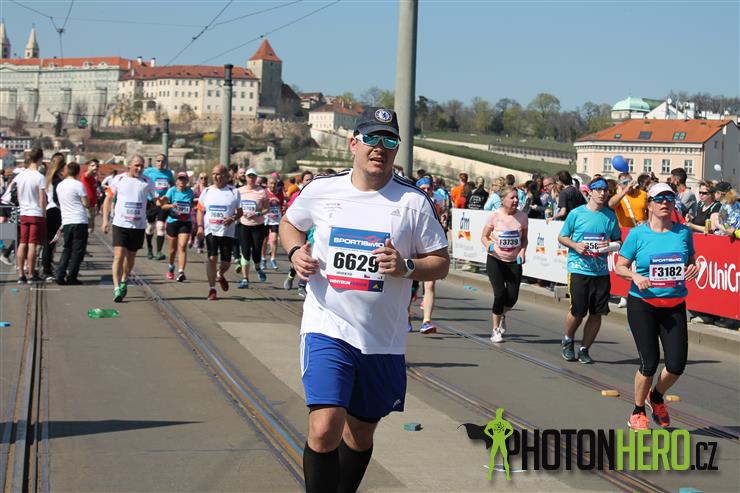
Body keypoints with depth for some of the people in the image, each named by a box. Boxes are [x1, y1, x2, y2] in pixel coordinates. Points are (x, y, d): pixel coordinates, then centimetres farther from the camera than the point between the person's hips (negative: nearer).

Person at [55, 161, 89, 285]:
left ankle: (60, 275, 2)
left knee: (67, 250, 13)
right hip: (79, 221, -6)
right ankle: (71, 277, -1)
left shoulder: (60, 186, 11)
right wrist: (88, 205, 12)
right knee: (78, 251, 1)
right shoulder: (79, 185, -9)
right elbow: (86, 204, -9)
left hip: (66, 221, 6)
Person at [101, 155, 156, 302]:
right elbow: (108, 199, 7)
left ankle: (124, 281, 37)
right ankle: (117, 288, -16)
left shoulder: (147, 182, 3)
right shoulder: (119, 179, 1)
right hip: (120, 224, -2)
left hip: (139, 225, 2)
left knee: (131, 257, 14)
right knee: (119, 256, -12)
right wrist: (105, 220, 1)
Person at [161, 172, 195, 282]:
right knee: (172, 249, 10)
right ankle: (170, 268, 36)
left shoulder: (190, 192, 4)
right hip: (172, 222, 0)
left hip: (186, 222, 1)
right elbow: (163, 205, -10)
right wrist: (171, 205, -27)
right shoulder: (172, 191, -4)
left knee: (182, 247, -14)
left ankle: (181, 272, -21)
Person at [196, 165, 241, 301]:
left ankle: (220, 275, 39)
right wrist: (200, 226, -3)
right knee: (212, 258, -11)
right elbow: (200, 211, 11)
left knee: (226, 261, 2)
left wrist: (232, 219, -16)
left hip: (228, 232, 0)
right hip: (211, 231, 0)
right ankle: (212, 290, -3)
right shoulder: (207, 191, 7)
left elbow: (240, 212, 5)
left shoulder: (233, 192, 1)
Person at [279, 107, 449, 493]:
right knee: (324, 428, -19)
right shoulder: (321, 190, 0)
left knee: (360, 432, 16)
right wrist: (295, 251, -2)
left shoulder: (414, 202, -2)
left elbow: (441, 263, 3)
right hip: (327, 327, -2)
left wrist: (406, 267, -17)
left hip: (383, 338, 2)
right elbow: (289, 223, 20)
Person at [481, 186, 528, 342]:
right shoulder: (495, 215, -9)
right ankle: (495, 330, 7)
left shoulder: (522, 216, -3)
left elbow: (524, 238, 9)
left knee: (512, 297, -4)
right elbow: (484, 236, -1)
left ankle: (502, 315, 33)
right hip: (495, 259, -2)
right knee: (500, 293, -11)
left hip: (514, 261, 2)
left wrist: (522, 251, -9)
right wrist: (489, 246, -21)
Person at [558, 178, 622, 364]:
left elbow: (618, 241, 15)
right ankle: (568, 341, 26)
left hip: (601, 271, 3)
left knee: (596, 314, 2)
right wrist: (575, 245, -13)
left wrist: (611, 246, -8)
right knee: (577, 312, -3)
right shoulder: (576, 213, -1)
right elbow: (561, 237, 6)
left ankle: (584, 349, 18)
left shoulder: (610, 216, 7)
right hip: (579, 269, -3)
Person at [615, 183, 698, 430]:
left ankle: (656, 396, 31)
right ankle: (638, 412, 20)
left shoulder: (683, 233, 5)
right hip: (642, 305, -3)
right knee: (650, 362, -4)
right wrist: (635, 276, -20)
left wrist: (692, 269, -7)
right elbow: (620, 266, 0)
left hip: (674, 305, 3)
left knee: (677, 364, -3)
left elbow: (690, 262, 16)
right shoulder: (638, 234, -3)